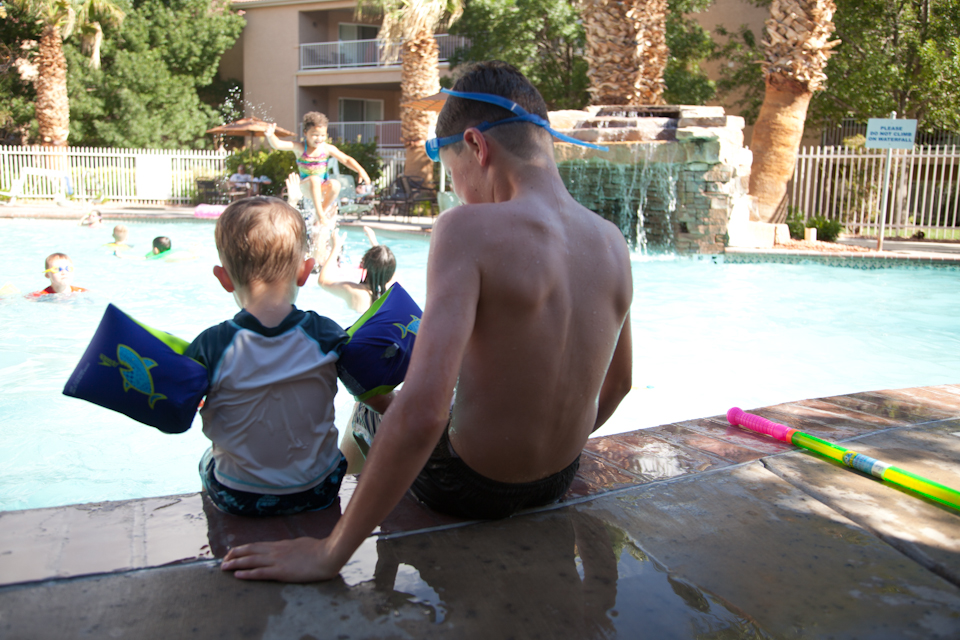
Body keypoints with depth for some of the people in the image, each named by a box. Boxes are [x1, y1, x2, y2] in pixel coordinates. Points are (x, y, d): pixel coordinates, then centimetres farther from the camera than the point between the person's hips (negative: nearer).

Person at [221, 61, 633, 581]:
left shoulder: (470, 229, -28)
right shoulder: (612, 241, -8)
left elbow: (422, 412, -37)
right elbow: (617, 384, 6)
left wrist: (330, 552, -26)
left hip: (470, 488, -5)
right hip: (560, 480, 6)